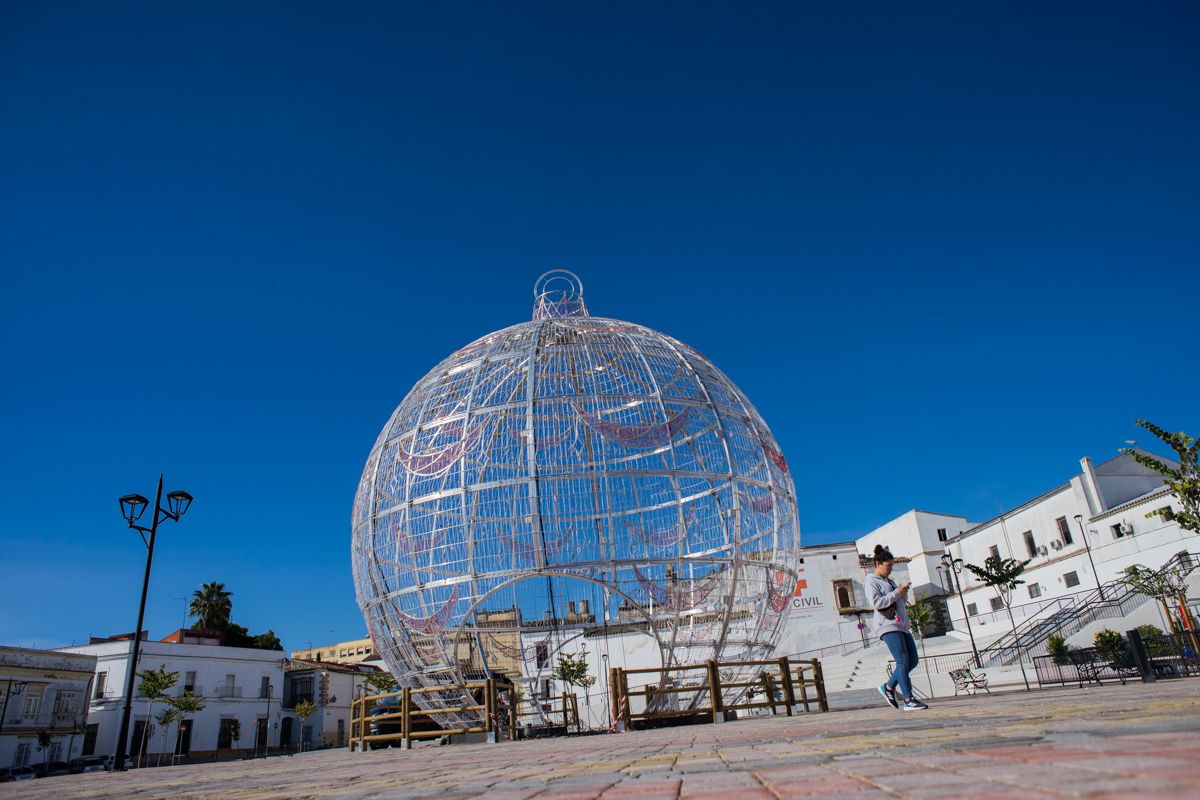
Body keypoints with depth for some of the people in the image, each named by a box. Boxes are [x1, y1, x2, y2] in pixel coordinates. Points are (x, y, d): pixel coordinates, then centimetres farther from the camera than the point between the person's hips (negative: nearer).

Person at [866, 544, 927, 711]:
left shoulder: (890, 581, 24)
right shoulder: (871, 582, -2)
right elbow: (876, 603, -15)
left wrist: (903, 592, 7)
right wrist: (897, 592, -14)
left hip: (901, 625, 9)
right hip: (887, 625, -9)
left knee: (913, 660, 6)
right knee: (903, 660, -14)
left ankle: (888, 687, 17)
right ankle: (908, 700, -14)